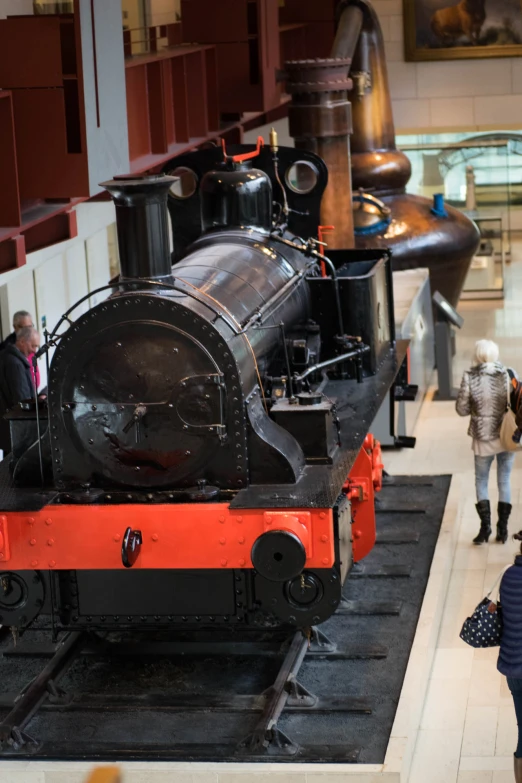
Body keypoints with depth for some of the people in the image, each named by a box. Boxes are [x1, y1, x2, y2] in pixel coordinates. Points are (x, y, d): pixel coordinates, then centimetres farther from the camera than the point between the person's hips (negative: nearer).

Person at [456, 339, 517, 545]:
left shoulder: (470, 377, -12)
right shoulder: (508, 374, -10)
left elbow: (461, 409, -6)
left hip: (483, 438, -1)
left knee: (481, 481, 15)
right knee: (504, 482, 14)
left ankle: (485, 525, 4)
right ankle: (503, 528, 14)